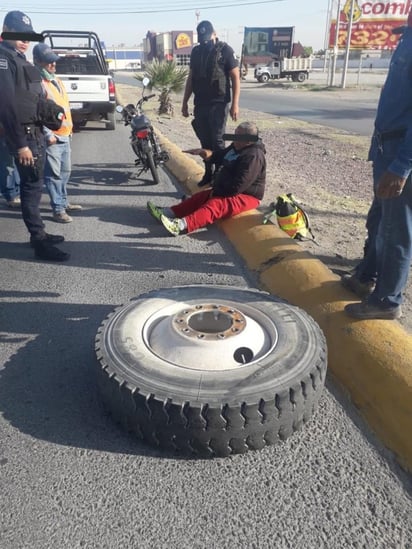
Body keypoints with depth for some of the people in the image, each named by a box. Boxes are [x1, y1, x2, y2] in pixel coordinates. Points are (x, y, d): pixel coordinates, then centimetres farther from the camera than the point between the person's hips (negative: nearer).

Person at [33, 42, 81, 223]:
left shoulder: (56, 80, 16)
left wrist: (69, 127, 21)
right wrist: (47, 134, -23)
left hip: (65, 135, 9)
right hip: (52, 137, -9)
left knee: (65, 172, 16)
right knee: (54, 174, -6)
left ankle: (63, 202, 28)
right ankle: (58, 209, -3)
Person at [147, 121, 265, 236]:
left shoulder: (253, 156, -21)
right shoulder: (237, 147, 11)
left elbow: (238, 186, -28)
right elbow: (216, 156, 23)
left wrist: (217, 192, -17)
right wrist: (202, 152, 2)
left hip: (245, 196, -11)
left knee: (214, 205, -32)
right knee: (200, 197, -2)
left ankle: (180, 225, -52)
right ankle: (167, 213, -13)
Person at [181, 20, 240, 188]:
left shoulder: (225, 50, -4)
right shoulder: (196, 51, 12)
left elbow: (235, 78, -6)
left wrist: (235, 104, -15)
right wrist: (185, 102, 16)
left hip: (218, 103, -5)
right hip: (200, 104, 6)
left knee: (217, 140, -8)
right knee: (205, 141, 8)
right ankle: (208, 173, 17)